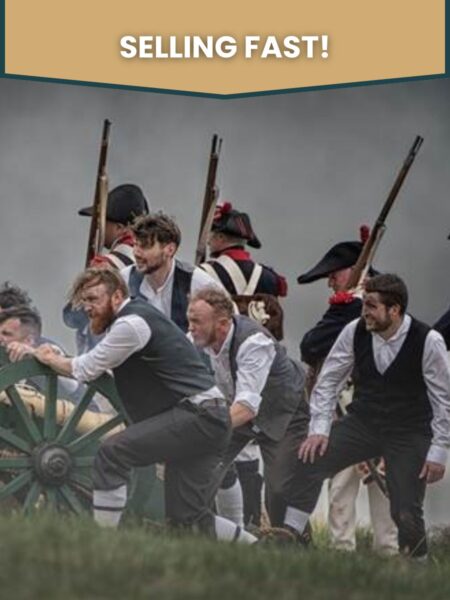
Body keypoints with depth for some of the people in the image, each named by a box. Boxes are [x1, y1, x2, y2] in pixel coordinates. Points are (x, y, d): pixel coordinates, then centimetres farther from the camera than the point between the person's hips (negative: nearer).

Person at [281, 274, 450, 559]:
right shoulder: (355, 332, -10)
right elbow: (328, 380, 1)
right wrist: (319, 429, -8)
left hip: (409, 435, -3)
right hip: (362, 423, 3)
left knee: (406, 512, -9)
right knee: (310, 459, -17)